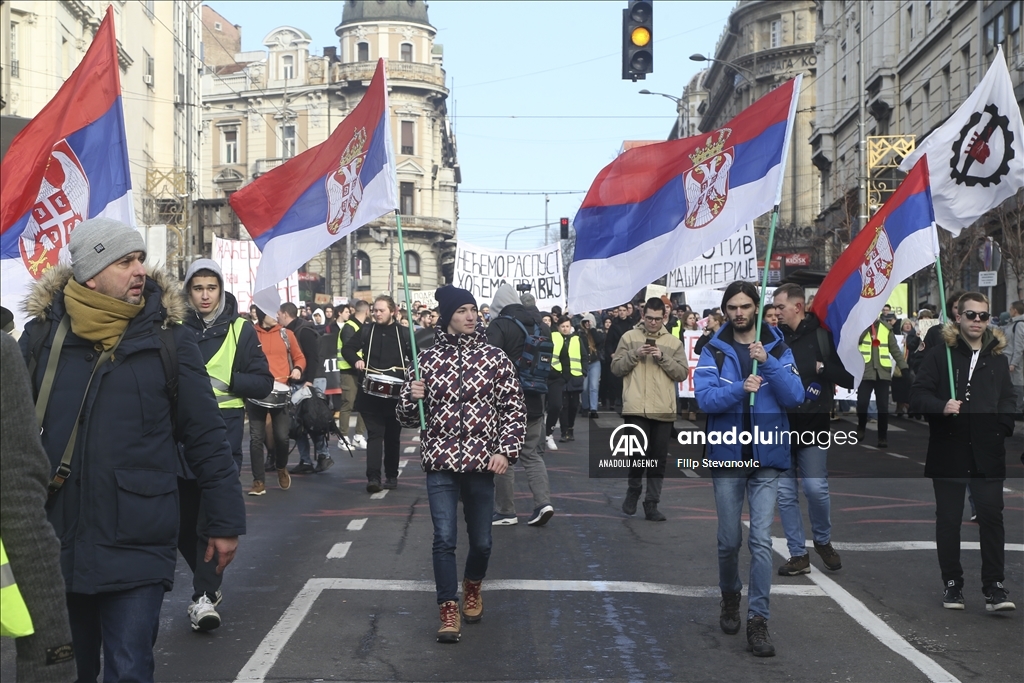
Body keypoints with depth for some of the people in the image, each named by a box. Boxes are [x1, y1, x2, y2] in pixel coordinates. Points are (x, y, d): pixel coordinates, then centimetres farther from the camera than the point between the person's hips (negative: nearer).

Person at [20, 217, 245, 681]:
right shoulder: (42, 334, 2)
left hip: (136, 548, -2)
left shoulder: (167, 339, -2)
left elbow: (206, 438, 2)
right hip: (53, 543, 2)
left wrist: (225, 521, 1)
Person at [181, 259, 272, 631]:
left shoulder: (241, 329, 5)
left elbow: (264, 383, 3)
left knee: (212, 516, -13)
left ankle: (204, 597, -12)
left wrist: (227, 379, -12)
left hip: (224, 430, -3)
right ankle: (208, 581, 29)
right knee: (184, 518, 8)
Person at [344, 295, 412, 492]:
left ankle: (392, 475, 22)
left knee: (393, 436, 11)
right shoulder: (366, 331, 5)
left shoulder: (404, 334, 2)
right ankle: (373, 477, -14)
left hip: (395, 393, 0)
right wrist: (356, 360, -7)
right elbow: (347, 348, 12)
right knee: (375, 434, -7)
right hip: (371, 392, 0)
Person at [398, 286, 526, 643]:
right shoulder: (428, 358, 3)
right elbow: (410, 417, 8)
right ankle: (448, 611, 1)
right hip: (440, 463, 0)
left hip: (482, 463, 1)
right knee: (444, 539, -7)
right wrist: (411, 397, -13)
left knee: (481, 540, 11)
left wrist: (506, 451, -8)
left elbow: (514, 409, 3)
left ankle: (472, 587, 39)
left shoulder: (494, 357, 1)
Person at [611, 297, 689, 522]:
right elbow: (616, 367, 4)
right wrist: (635, 354, -11)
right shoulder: (629, 337, 7)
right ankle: (633, 490, 20)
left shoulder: (674, 343, 10)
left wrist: (663, 358, -10)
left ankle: (652, 504, 12)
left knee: (659, 459, 5)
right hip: (636, 408, -2)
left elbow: (682, 373, 3)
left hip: (664, 410, 2)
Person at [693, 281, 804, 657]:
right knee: (729, 540, 10)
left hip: (767, 457, 0)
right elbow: (705, 397, -12)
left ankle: (758, 620, -2)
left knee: (761, 541, -6)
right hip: (728, 456, 0)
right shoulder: (714, 351, 1)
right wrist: (740, 389, -28)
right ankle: (730, 598, 35)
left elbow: (795, 396, -9)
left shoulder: (778, 349, 2)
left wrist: (768, 364, -22)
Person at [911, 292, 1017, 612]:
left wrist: (1003, 427, -2)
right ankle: (952, 583, 17)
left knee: (992, 517, -4)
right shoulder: (939, 354, 3)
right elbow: (918, 394, -3)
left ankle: (994, 586, 0)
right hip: (948, 451, -1)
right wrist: (941, 407, -22)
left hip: (988, 454, 2)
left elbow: (1008, 401, 16)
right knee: (948, 519, 6)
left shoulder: (998, 359, 13)